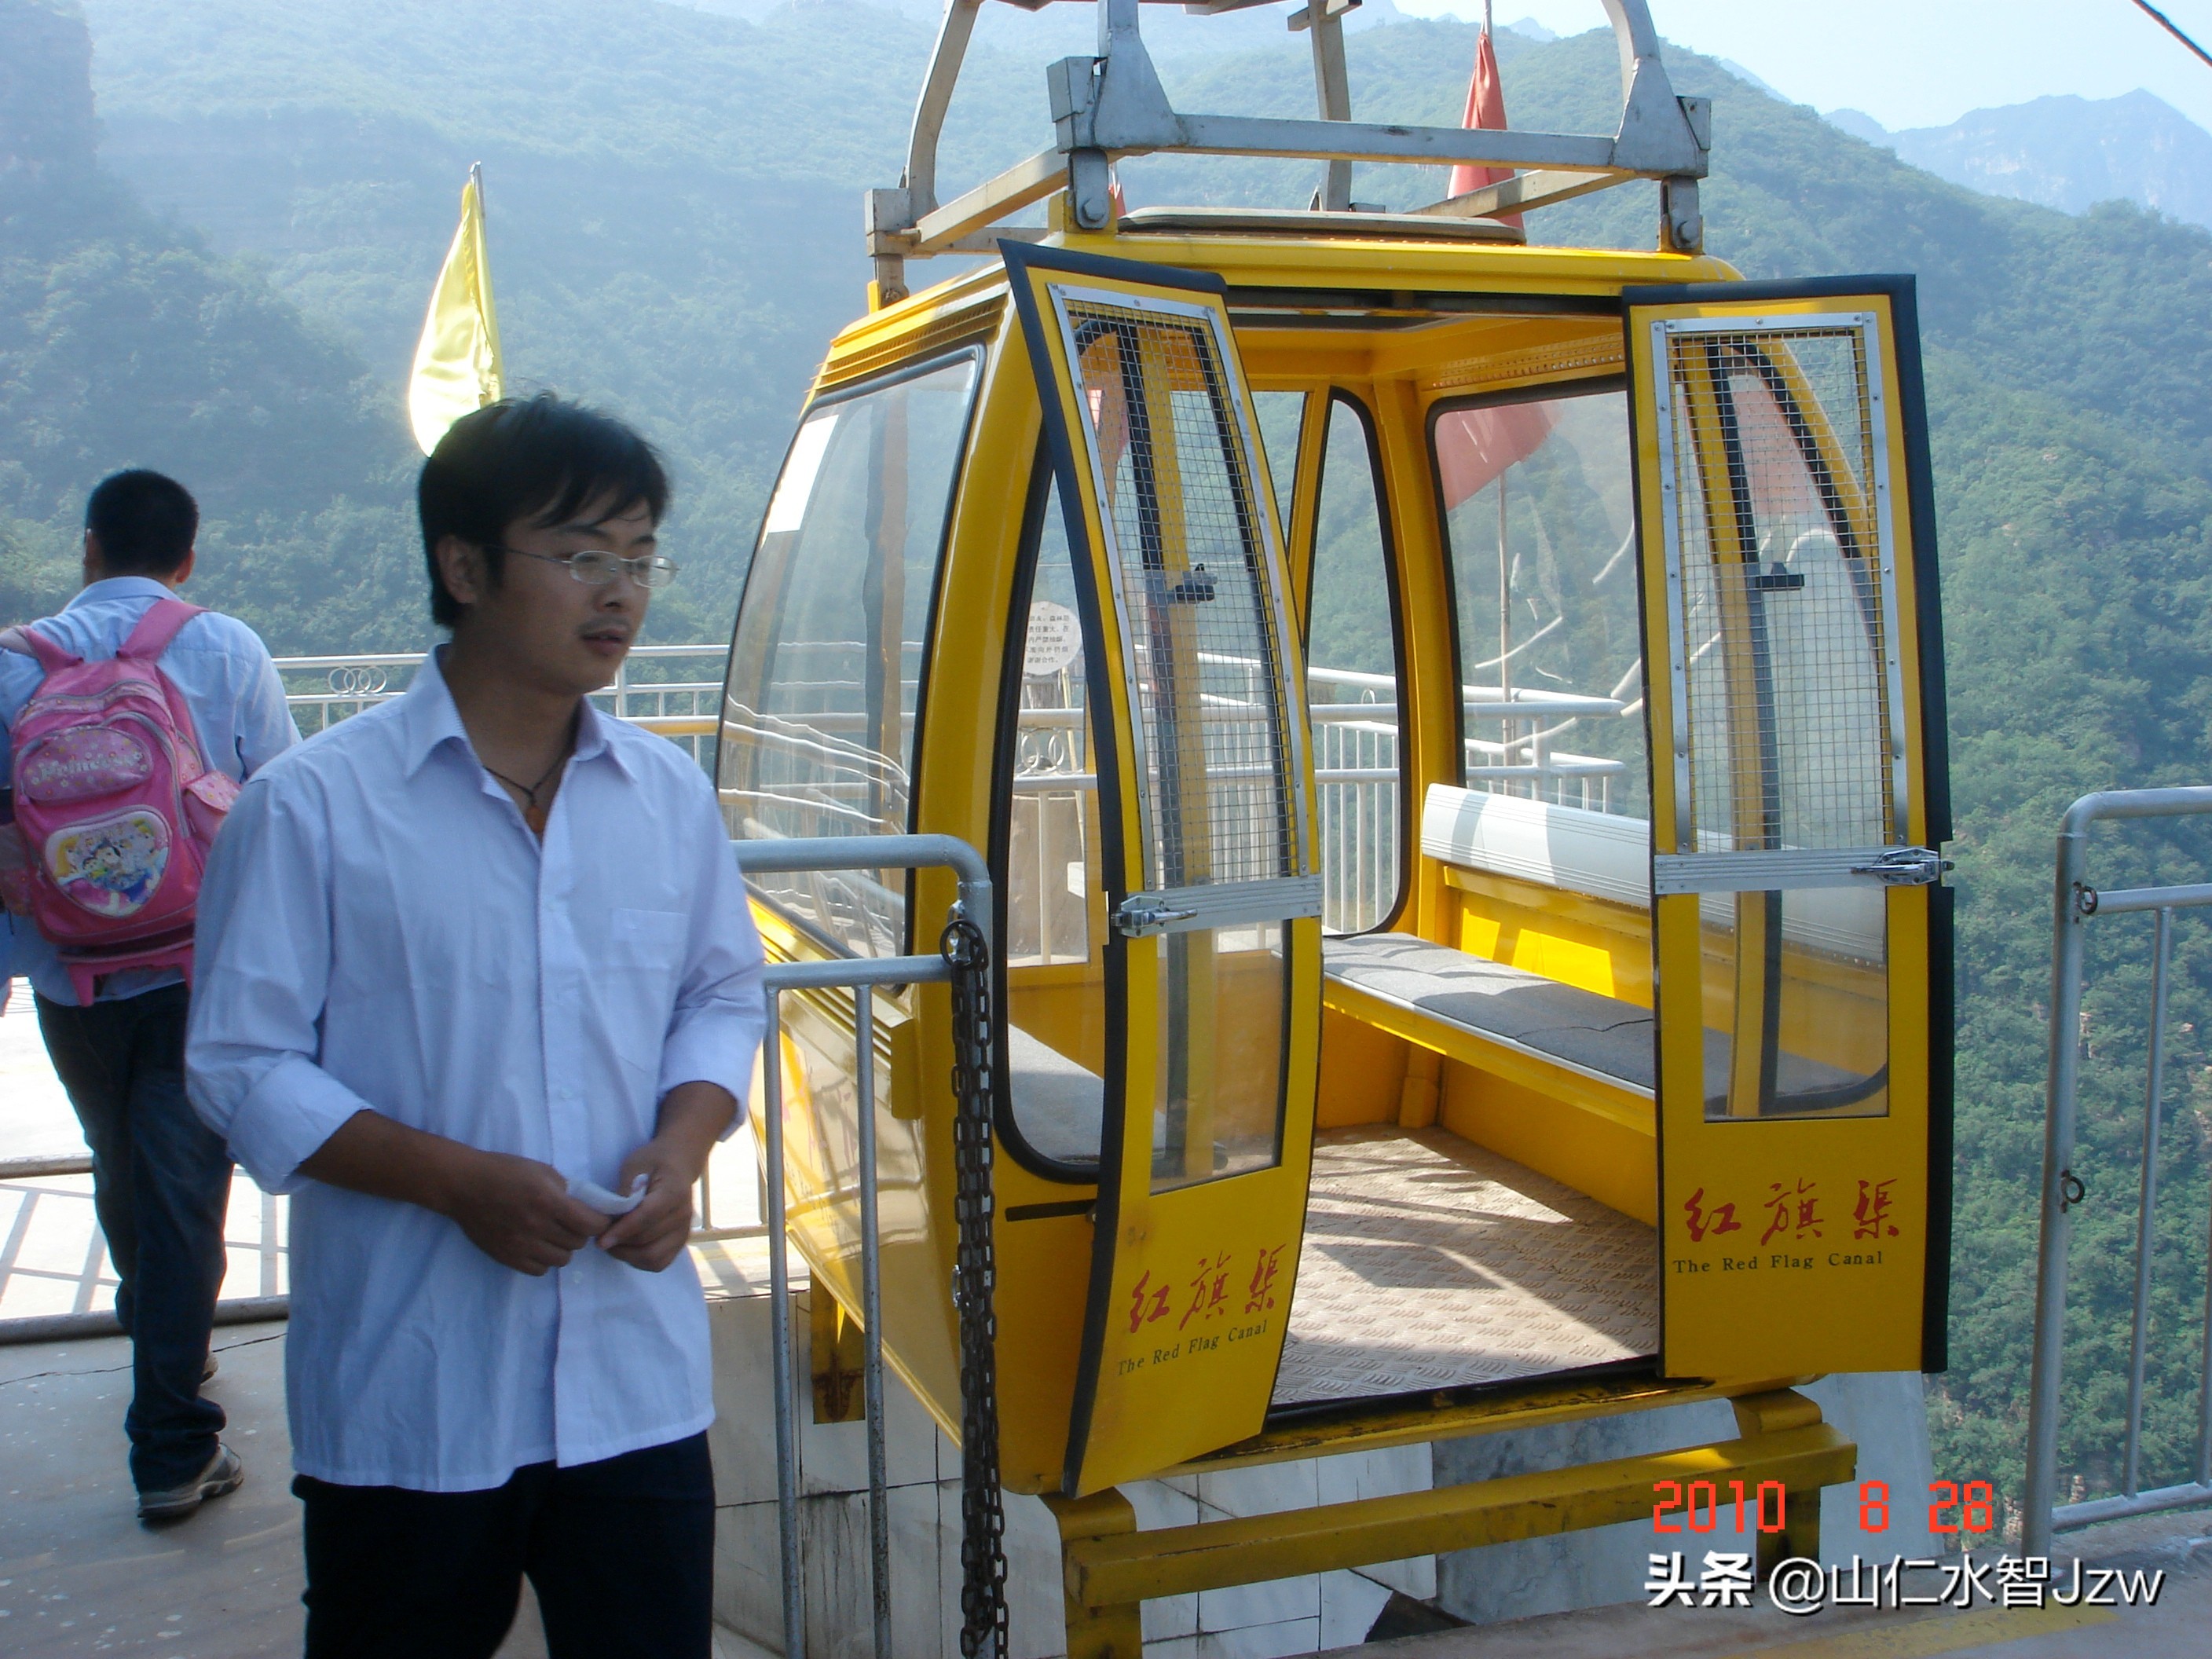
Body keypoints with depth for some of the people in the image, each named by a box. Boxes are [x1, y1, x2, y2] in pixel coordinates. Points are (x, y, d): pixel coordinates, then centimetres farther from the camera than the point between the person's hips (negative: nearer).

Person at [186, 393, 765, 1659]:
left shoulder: (670, 794, 5)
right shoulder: (316, 806, -8)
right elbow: (243, 1065, -6)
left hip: (640, 1380, 4)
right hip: (406, 1399, -3)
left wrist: (683, 1142, -5)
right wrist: (458, 1178, -17)